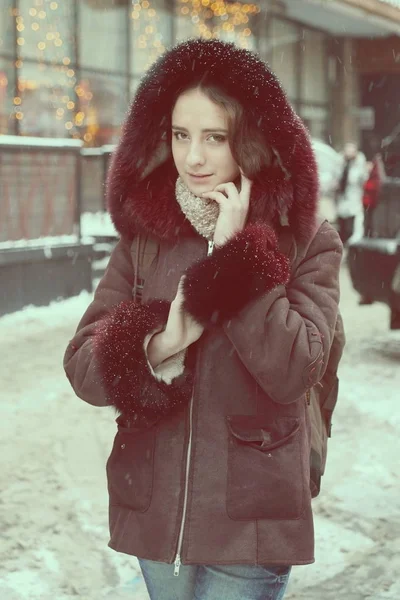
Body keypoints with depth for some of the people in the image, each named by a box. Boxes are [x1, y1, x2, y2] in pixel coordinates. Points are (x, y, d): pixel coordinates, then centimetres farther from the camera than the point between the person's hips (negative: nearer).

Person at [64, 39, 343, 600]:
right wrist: (157, 347, -21)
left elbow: (294, 372, -18)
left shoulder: (308, 243, -6)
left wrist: (235, 254, -17)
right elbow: (82, 366, -2)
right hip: (154, 509, 3)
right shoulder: (143, 234, 2)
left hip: (250, 523, -3)